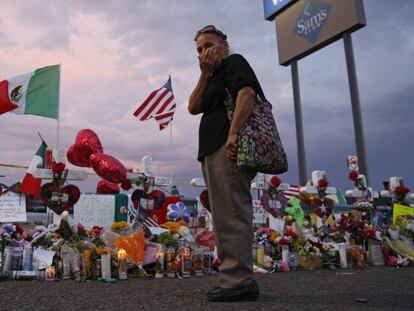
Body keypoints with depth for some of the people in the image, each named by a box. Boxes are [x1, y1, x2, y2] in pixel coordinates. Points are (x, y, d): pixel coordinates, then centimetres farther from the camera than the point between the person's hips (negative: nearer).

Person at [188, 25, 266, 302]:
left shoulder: (234, 62, 7)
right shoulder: (215, 78, 31)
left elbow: (247, 93, -14)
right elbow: (194, 107, 17)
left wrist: (233, 133, -25)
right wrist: (205, 74, 11)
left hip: (228, 148, -10)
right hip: (214, 150, 10)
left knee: (231, 214, -14)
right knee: (226, 215, 7)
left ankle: (239, 281, -12)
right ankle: (238, 279, 11)